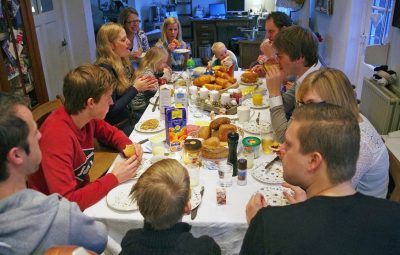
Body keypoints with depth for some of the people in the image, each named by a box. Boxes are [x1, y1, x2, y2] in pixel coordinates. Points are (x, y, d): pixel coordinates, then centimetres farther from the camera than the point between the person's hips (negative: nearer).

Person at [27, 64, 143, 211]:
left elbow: (111, 132, 11)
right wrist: (114, 178, -29)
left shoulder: (87, 115, -10)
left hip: (82, 191, 7)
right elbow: (65, 202, -36)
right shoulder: (58, 136, -32)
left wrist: (128, 146, -9)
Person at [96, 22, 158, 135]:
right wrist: (135, 88, -18)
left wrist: (143, 86, -4)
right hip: (118, 127, -8)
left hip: (130, 116, 8)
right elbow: (110, 110, -23)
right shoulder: (105, 69, -21)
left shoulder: (122, 63, 5)